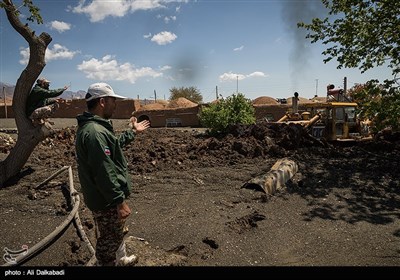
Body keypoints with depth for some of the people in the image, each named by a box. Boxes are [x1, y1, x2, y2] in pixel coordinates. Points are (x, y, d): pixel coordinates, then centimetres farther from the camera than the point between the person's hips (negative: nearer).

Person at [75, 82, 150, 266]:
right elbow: (104, 173, -30)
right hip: (107, 201, -11)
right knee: (109, 241, 9)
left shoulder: (94, 127, 8)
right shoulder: (94, 132, -28)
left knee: (117, 233, 29)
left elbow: (114, 145, 24)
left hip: (106, 197, 11)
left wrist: (132, 132, 30)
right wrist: (120, 200, -26)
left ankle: (121, 259, 50)